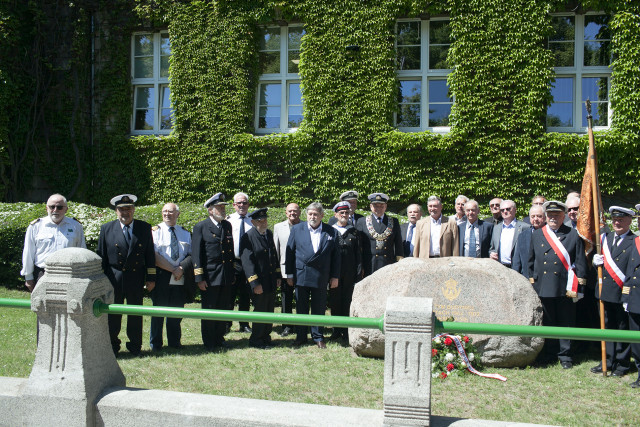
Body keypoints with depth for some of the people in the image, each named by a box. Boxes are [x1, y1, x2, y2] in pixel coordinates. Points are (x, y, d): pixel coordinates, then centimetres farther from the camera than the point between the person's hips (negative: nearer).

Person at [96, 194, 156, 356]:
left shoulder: (145, 228, 4)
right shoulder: (107, 229, 2)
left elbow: (150, 255, 5)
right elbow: (101, 256, 3)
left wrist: (151, 278, 1)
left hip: (136, 279, 1)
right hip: (114, 279, 0)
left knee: (136, 314, 8)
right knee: (112, 314, 5)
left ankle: (135, 346, 20)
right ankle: (112, 347, 19)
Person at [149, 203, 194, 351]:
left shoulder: (185, 233, 14)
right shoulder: (155, 231, 1)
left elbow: (190, 255, 8)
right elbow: (154, 256, -9)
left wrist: (182, 268, -11)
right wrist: (173, 269, -14)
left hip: (181, 278, 3)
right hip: (161, 277, -3)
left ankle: (174, 342, 21)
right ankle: (155, 344, 12)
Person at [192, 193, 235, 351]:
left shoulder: (227, 225, 11)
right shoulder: (201, 227, -5)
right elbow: (196, 253, -8)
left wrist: (233, 273, 13)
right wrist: (199, 278, -13)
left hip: (227, 277, 5)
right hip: (210, 277, -5)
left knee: (223, 309, 12)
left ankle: (220, 338, 26)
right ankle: (209, 343, 15)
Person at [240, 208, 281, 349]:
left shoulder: (269, 234, 11)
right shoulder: (248, 237, -13)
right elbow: (247, 262, -16)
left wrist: (278, 276, 14)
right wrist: (255, 283, -19)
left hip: (272, 281, 7)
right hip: (260, 283, -7)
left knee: (270, 311, 13)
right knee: (260, 311, 1)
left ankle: (266, 336, 27)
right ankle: (256, 340, 15)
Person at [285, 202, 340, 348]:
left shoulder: (331, 232, 3)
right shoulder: (297, 229, 4)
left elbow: (336, 255, 5)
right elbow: (290, 252, 5)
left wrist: (335, 276, 1)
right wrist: (289, 274, 2)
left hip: (320, 277, 0)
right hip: (301, 275, 1)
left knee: (319, 309, 6)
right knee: (301, 308, 8)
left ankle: (318, 337, 19)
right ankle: (301, 336, 20)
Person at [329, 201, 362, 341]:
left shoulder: (354, 232, 8)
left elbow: (358, 253, 6)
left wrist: (359, 272, -2)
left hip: (349, 273, 0)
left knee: (347, 301, 4)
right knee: (334, 301, 5)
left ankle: (346, 331, 12)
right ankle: (336, 331, 15)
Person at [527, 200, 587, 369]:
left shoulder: (574, 235, 2)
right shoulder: (536, 234, 9)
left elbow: (580, 263, 1)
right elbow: (531, 261, 14)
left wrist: (578, 287, -4)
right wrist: (532, 282, 9)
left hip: (566, 288, -2)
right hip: (542, 287, 2)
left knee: (566, 322, 5)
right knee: (546, 323, 9)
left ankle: (564, 355, 17)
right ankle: (548, 353, 22)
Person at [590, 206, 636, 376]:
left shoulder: (636, 242, -6)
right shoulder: (604, 238, 12)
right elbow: (598, 259, 20)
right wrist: (595, 261, -4)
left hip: (623, 293, -5)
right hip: (605, 291, 5)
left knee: (623, 330, 5)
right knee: (607, 327, 13)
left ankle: (622, 364, 18)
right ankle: (608, 361, 24)